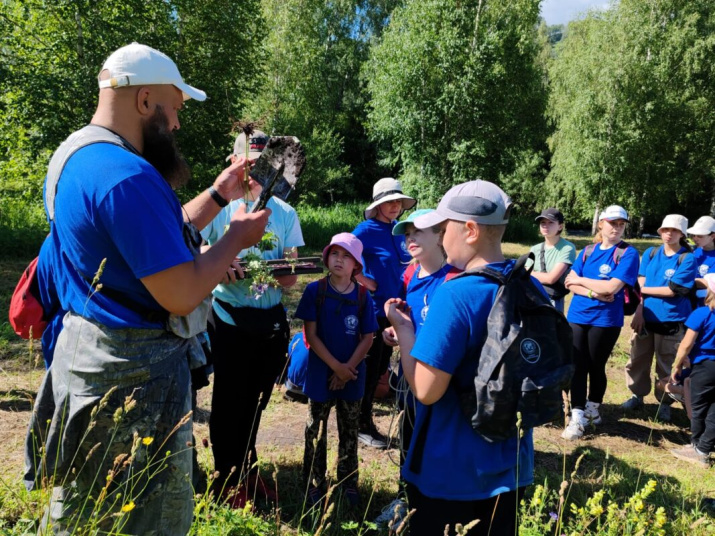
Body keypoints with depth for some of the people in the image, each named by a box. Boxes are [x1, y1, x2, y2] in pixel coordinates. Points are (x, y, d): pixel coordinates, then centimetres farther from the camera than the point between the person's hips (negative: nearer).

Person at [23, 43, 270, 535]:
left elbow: (160, 239, 16)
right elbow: (181, 294, -25)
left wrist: (218, 194, 15)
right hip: (133, 371, -10)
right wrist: (237, 237, -10)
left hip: (83, 348, 10)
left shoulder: (75, 156, 10)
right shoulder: (127, 176, -24)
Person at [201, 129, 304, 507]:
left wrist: (280, 275, -19)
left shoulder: (285, 213, 5)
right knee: (230, 401, 6)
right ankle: (229, 479, 26)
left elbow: (291, 278, 3)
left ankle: (248, 471, 39)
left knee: (256, 401, 17)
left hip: (271, 320, 4)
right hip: (230, 318, -3)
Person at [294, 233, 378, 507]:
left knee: (349, 432, 14)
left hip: (353, 375, 2)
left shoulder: (363, 296, -4)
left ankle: (348, 483, 30)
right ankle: (314, 483, 26)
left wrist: (348, 368, -11)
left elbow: (367, 338, -2)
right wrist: (336, 366, -14)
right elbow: (311, 335, -10)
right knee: (316, 430, 11)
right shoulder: (314, 290, -9)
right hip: (321, 373, -1)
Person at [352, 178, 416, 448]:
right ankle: (363, 425, 16)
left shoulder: (399, 229, 8)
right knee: (370, 366, 3)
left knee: (382, 364, 16)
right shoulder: (367, 229, -12)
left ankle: (364, 410, 33)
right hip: (375, 307, -7)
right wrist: (365, 282, -17)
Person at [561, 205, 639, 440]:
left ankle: (593, 409, 31)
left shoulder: (628, 253, -5)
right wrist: (593, 292, -17)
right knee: (578, 366, 0)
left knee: (596, 366, 9)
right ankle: (577, 417, 5)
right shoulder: (588, 251, 7)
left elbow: (612, 287, -17)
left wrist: (581, 280, -7)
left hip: (606, 320, -3)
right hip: (577, 316, 3)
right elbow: (570, 283, 0)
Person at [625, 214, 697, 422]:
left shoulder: (687, 259, -7)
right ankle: (637, 395, 30)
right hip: (646, 317, 4)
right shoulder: (650, 254, 6)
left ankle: (664, 403, 23)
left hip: (671, 321, -4)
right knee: (637, 359, 13)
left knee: (666, 365, 7)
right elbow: (641, 283, 1)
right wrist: (639, 310, -9)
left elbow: (672, 290, -14)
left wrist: (643, 289, -7)